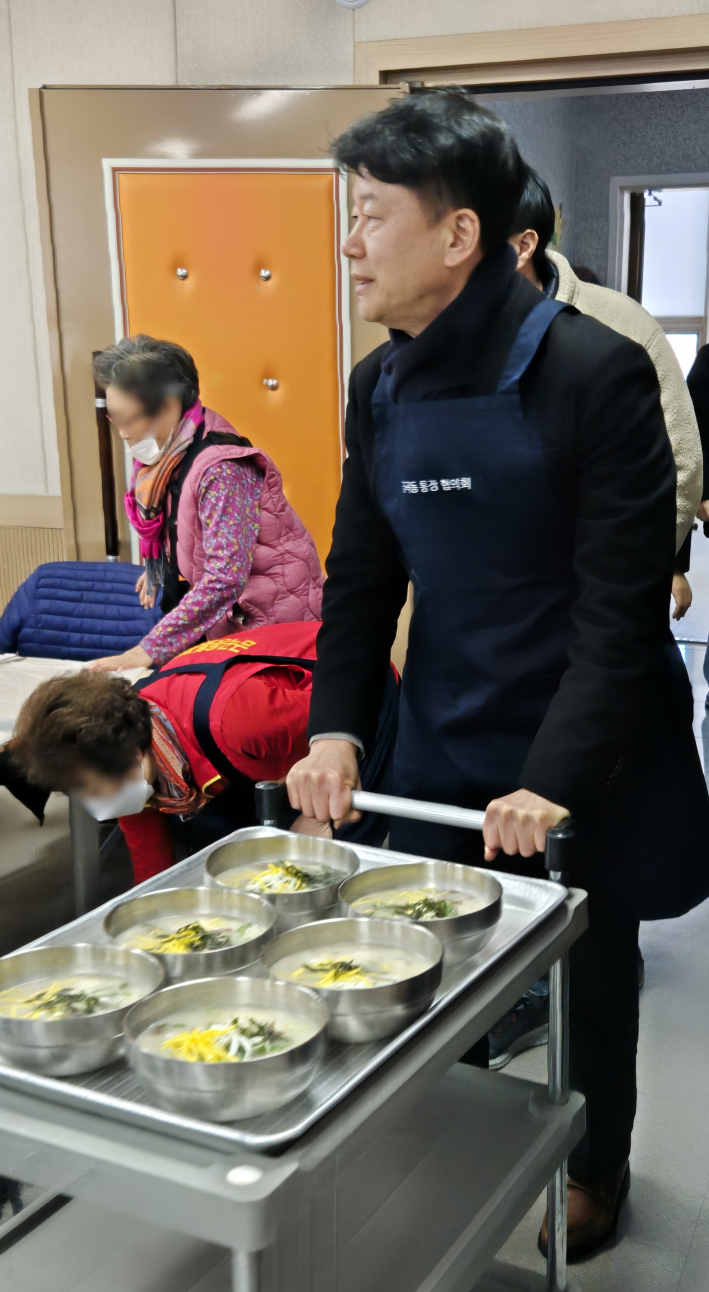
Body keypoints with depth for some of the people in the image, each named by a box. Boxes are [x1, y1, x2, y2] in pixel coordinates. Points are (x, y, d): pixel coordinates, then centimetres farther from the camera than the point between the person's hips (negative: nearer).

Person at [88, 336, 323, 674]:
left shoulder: (219, 469, -26)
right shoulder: (167, 453, -1)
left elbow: (224, 579, -31)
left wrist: (152, 649, -31)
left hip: (273, 622, -7)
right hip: (227, 617, 7)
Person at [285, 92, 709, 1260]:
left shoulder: (592, 373, -19)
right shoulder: (381, 387, 0)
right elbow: (362, 575, 5)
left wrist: (557, 779, -24)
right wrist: (335, 730, -7)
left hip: (583, 766, -4)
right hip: (442, 751, 5)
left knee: (591, 976, 16)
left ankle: (596, 1166, 42)